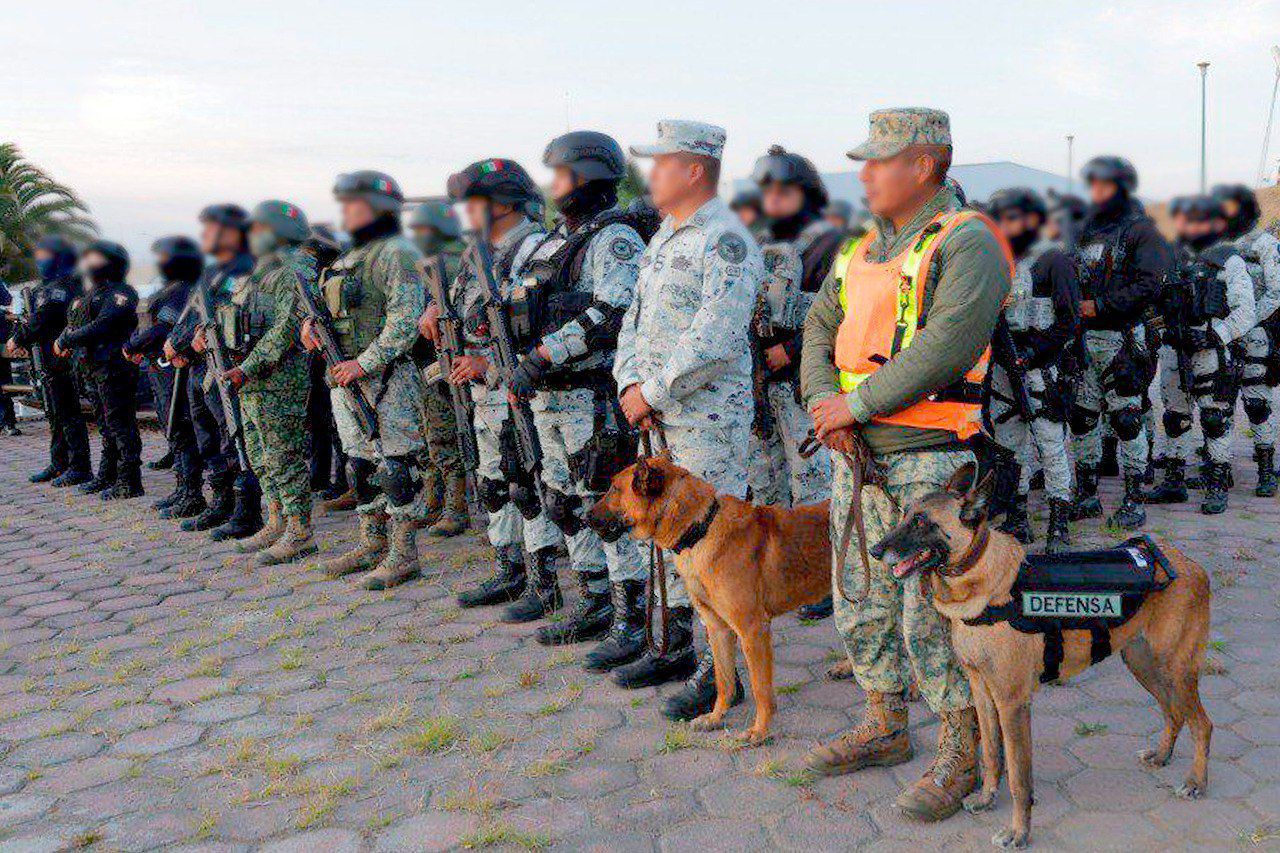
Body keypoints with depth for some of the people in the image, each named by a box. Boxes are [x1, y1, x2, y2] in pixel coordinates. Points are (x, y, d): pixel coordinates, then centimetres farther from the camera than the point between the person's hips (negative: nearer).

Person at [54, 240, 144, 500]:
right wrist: (67, 339, 0)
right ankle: (107, 477, 28)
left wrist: (65, 340, -12)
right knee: (108, 425, 17)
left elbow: (99, 328, -21)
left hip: (115, 368, -10)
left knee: (120, 425, -7)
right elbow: (82, 324, 18)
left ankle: (129, 483, -4)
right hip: (98, 369, 10)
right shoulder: (95, 292, 18)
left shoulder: (120, 293, -12)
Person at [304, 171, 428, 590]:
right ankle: (371, 544, 25)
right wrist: (312, 322, 5)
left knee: (395, 465, -6)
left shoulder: (398, 254, -10)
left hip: (387, 378, -9)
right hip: (345, 377, 10)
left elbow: (405, 320, -19)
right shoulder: (352, 256, 20)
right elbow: (334, 308, 27)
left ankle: (402, 555, 1)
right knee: (361, 463, 14)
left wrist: (364, 363, -21)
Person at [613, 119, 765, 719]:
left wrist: (653, 393, -17)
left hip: (710, 417, -9)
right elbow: (635, 318, 17)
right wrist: (631, 382, 0)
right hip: (662, 417, 10)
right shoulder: (663, 239, 17)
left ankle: (719, 672, 7)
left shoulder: (725, 240, -13)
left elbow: (715, 341, -23)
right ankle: (678, 648, 30)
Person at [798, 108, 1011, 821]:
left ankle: (963, 754, 16)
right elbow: (820, 326, 14)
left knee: (935, 616, -3)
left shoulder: (966, 244, -10)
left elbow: (948, 344, -23)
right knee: (863, 602, 16)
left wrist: (857, 402, -18)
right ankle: (885, 728, 34)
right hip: (858, 459, 8)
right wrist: (823, 398, -6)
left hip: (932, 464, -8)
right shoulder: (865, 249, 16)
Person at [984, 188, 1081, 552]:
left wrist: (1030, 353, -16)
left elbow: (1069, 321, -10)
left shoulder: (1053, 259, -5)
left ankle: (1060, 527, 3)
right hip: (1002, 368, 7)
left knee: (1051, 447, -4)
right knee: (1009, 446, 10)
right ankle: (1017, 521, 20)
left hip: (1039, 369, -7)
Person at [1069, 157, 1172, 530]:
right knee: (1081, 417, 9)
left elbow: (1150, 285, -15)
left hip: (1123, 339, -7)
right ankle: (1086, 496, 20)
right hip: (1085, 338, 7)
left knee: (1127, 421, -3)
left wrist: (1102, 306, -17)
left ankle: (1134, 503, 7)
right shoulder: (1089, 229, 18)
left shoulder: (1140, 230, -4)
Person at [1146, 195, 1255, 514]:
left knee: (1215, 422, -2)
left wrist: (1215, 335, -17)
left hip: (1213, 356, -6)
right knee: (1175, 418, 11)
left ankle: (1217, 487, 7)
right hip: (1177, 353, 6)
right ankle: (1174, 482, 22)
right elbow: (1160, 299, 21)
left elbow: (1246, 313, -8)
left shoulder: (1229, 260, -3)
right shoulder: (1176, 257, 13)